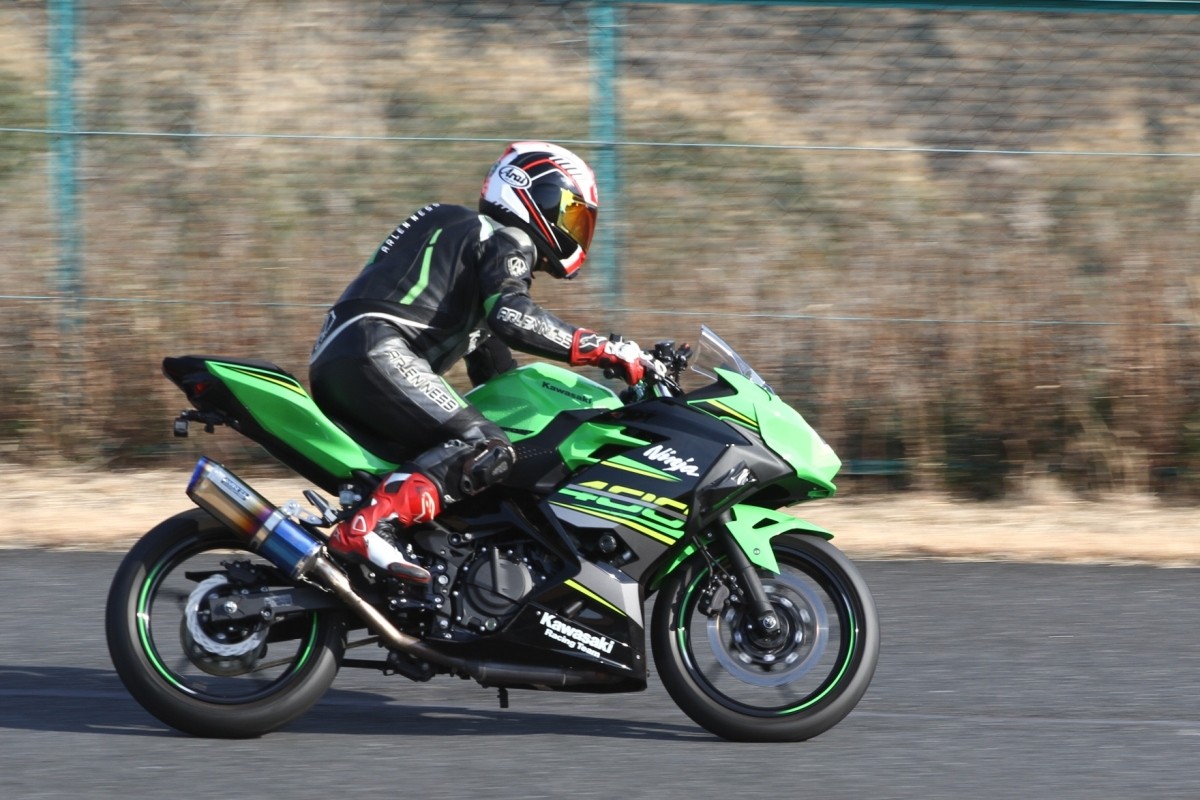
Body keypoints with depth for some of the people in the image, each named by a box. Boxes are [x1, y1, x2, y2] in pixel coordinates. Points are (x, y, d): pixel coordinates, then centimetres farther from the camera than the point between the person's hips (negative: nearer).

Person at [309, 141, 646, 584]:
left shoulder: (475, 236, 34)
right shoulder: (508, 241, 4)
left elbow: (494, 368, 37)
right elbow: (511, 317, -18)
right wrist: (601, 349, -15)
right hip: (377, 353, -10)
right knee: (489, 451, -21)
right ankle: (370, 525, -38)